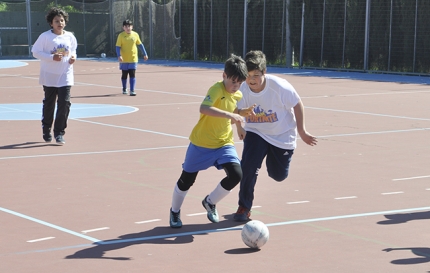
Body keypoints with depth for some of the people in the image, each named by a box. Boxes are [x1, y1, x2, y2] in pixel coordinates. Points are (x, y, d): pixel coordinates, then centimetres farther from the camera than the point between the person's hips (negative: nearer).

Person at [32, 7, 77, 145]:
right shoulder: (45, 36, -9)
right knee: (49, 104, 9)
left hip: (65, 76, 2)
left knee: (65, 103, -9)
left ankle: (59, 133, 0)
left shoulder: (70, 37, 3)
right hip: (49, 76, -2)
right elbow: (35, 51, -11)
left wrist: (73, 56, -4)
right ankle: (46, 131, 27)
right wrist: (52, 57, -21)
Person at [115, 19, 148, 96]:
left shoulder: (135, 34, 1)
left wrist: (145, 54, 12)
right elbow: (118, 46, -8)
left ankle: (132, 90, -10)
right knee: (124, 75, 12)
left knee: (132, 75, -7)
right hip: (124, 59, 0)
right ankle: (124, 89, 29)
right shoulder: (121, 35, -6)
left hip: (133, 59, 0)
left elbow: (140, 45, 12)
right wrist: (119, 55, -22)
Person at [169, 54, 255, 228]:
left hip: (224, 143, 5)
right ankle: (175, 212, 33)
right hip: (201, 144, -5)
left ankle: (210, 202, 14)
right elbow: (203, 108, -38)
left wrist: (242, 114, 2)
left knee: (236, 175, -13)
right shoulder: (217, 89, -18)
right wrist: (229, 114, -44)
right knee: (187, 180, 5)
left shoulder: (238, 96, 4)